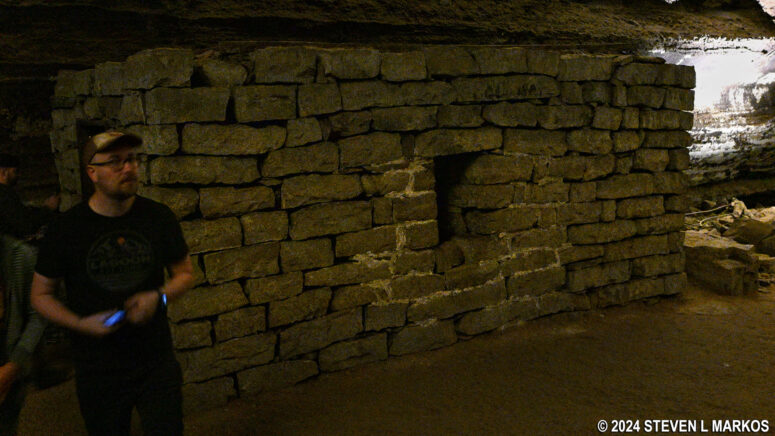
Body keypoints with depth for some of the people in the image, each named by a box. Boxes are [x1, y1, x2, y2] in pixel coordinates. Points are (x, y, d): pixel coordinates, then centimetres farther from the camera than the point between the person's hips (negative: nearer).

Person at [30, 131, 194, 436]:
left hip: (157, 362, 1)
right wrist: (81, 324, -16)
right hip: (97, 372, -1)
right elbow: (41, 294, 0)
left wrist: (159, 296, -14)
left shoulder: (159, 217, -3)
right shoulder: (65, 229, -8)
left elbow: (185, 274, 7)